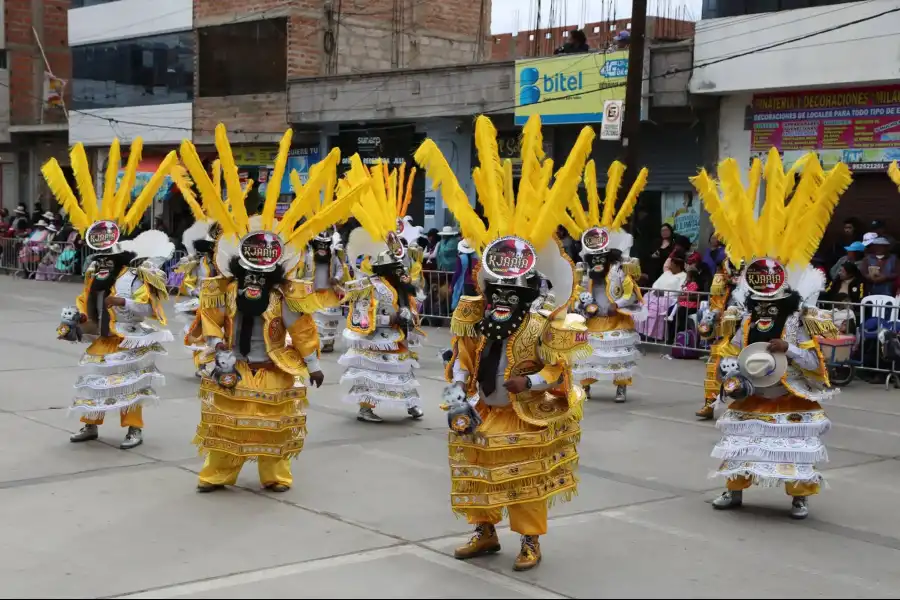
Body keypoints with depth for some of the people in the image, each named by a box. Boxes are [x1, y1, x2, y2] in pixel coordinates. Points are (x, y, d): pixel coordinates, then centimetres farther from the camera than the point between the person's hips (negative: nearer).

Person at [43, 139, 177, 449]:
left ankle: (134, 429, 5)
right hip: (99, 342, 7)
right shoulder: (93, 274, 8)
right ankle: (90, 425, 28)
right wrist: (73, 319, 0)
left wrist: (124, 302, -32)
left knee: (129, 386, -3)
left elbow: (149, 308, -19)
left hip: (127, 342, -7)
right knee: (93, 383, 15)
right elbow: (84, 302, 15)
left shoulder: (135, 276, -14)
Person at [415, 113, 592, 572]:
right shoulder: (472, 315, -1)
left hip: (528, 418, -5)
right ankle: (484, 532, 33)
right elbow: (461, 360, 4)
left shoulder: (544, 322, -15)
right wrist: (458, 398, -5)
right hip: (482, 414, 5)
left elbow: (559, 371, -12)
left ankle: (530, 540, 19)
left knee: (527, 481, 3)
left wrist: (532, 383, -28)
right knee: (479, 477, 15)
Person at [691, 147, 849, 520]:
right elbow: (732, 355, 6)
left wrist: (789, 349, -25)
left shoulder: (801, 323, -9)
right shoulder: (747, 323, 1)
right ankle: (734, 492, 22)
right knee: (740, 445, 9)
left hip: (792, 403, -3)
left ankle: (799, 497, 16)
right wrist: (731, 375, -12)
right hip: (751, 402, 4)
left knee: (796, 450, 3)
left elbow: (816, 362, -13)